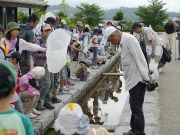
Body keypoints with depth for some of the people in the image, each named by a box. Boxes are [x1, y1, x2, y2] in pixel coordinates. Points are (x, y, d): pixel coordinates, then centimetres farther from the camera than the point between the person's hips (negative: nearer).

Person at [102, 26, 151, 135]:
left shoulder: (129, 39, -17)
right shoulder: (124, 41, 14)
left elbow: (139, 58, -20)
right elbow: (128, 60, 11)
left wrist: (146, 76, -20)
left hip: (137, 79, -10)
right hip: (132, 79, 10)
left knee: (136, 107, -3)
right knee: (134, 106, 18)